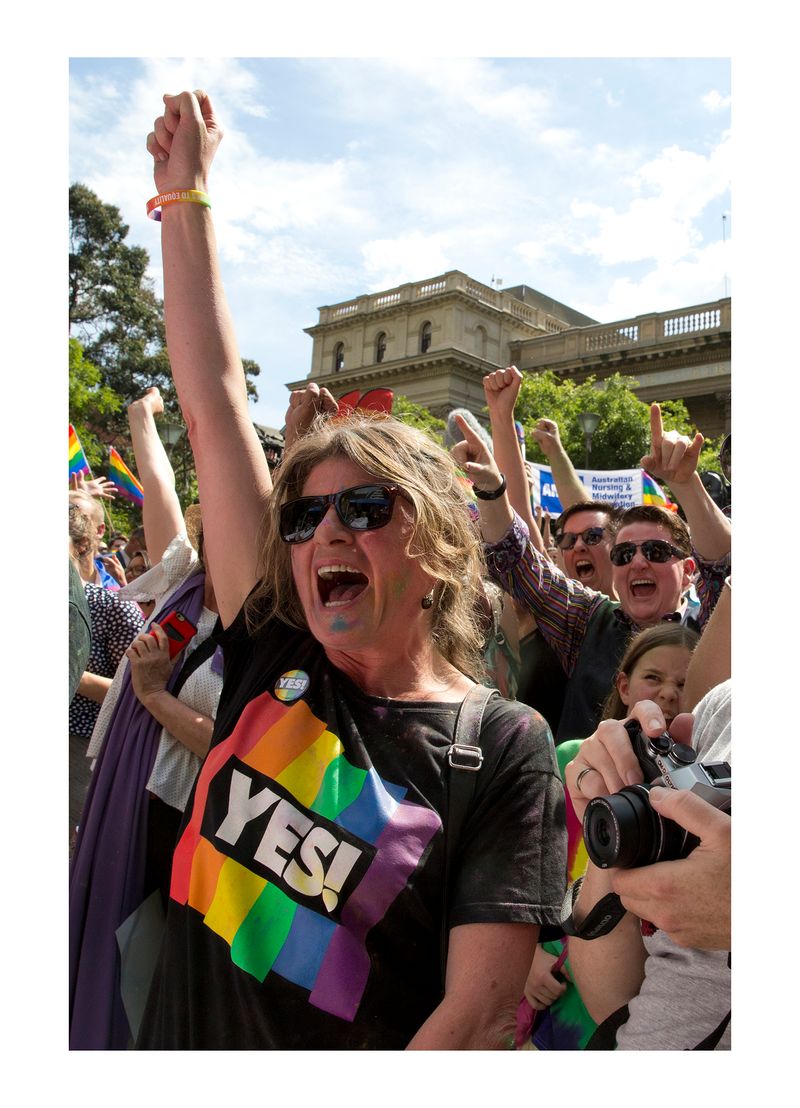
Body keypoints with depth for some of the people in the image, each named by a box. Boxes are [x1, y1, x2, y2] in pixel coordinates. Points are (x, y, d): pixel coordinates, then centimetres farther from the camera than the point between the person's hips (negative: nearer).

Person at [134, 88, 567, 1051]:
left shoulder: (504, 747, -18)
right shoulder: (275, 665, -8)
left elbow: (479, 1015, -20)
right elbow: (214, 405, -7)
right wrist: (183, 193, -3)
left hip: (364, 1058, -4)